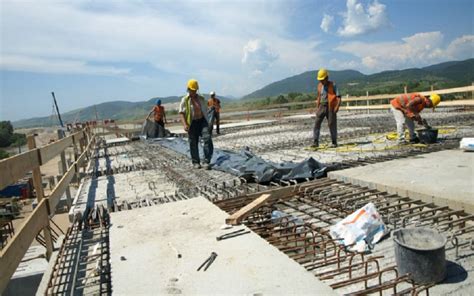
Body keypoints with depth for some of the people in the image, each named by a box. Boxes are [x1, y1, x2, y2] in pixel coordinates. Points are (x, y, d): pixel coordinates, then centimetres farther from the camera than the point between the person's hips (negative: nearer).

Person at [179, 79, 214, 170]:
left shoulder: (201, 99, 12)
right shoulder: (185, 100, -1)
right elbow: (181, 113, -6)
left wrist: (207, 122, 19)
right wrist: (184, 124, -19)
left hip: (202, 121, 2)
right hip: (192, 123, -2)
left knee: (207, 138, -14)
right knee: (193, 143, 4)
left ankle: (207, 161, -12)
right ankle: (196, 162, 19)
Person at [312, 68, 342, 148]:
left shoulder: (333, 85, -5)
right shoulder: (320, 85, 10)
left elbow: (338, 97, -9)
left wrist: (337, 106, -22)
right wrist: (317, 107, 13)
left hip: (330, 107, -4)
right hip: (322, 106, 4)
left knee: (332, 124, 1)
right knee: (317, 123, -7)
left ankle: (334, 143, 12)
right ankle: (315, 142, -6)